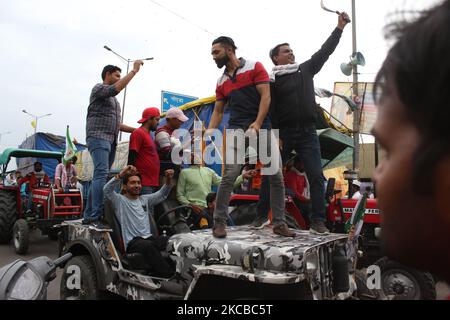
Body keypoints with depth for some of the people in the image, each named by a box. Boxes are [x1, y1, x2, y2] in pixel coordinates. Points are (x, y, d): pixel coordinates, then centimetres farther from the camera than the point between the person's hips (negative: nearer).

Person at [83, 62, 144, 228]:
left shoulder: (114, 99, 28)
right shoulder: (99, 88, 3)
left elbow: (118, 124, 25)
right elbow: (116, 88, -18)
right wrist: (134, 70, -13)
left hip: (111, 141, 9)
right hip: (98, 138, -9)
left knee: (99, 177, 4)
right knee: (102, 174, -21)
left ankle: (88, 215, 6)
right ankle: (96, 216, -27)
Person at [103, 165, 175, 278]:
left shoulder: (144, 199, 23)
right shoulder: (120, 200, 5)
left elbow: (162, 195, 18)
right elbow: (107, 190, -12)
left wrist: (168, 180, -1)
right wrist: (121, 174, -26)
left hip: (149, 238, 6)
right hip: (132, 242, -5)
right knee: (148, 245, -39)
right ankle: (168, 275, -39)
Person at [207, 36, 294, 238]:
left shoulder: (255, 67, 5)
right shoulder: (221, 81, 17)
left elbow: (265, 96, -5)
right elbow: (218, 111, 16)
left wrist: (257, 123, -18)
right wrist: (209, 132, 1)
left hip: (262, 128, -1)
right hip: (236, 129, 2)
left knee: (276, 176, -2)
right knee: (229, 175, -14)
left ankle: (279, 223, 10)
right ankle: (219, 222, -4)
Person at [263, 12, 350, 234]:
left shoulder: (306, 69, 16)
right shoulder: (272, 80, 2)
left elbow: (325, 51, 17)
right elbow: (269, 111, -5)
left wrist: (340, 27, 14)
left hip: (307, 133, 3)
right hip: (283, 133, -3)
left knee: (316, 177, -5)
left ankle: (318, 222, -1)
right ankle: (261, 217, 12)